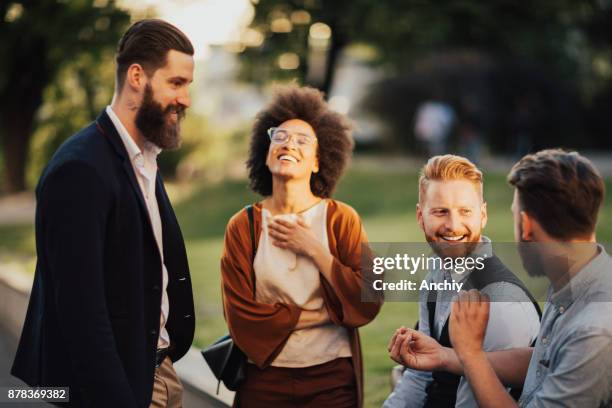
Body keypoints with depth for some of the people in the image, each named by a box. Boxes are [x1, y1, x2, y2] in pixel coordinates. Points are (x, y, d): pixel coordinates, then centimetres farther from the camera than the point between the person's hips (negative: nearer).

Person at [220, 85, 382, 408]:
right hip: (265, 376, 0)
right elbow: (241, 317, -8)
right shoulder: (242, 227, -2)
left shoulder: (342, 219, -3)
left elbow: (368, 304, -11)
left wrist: (314, 250, -14)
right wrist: (314, 314, -11)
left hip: (333, 377, 0)